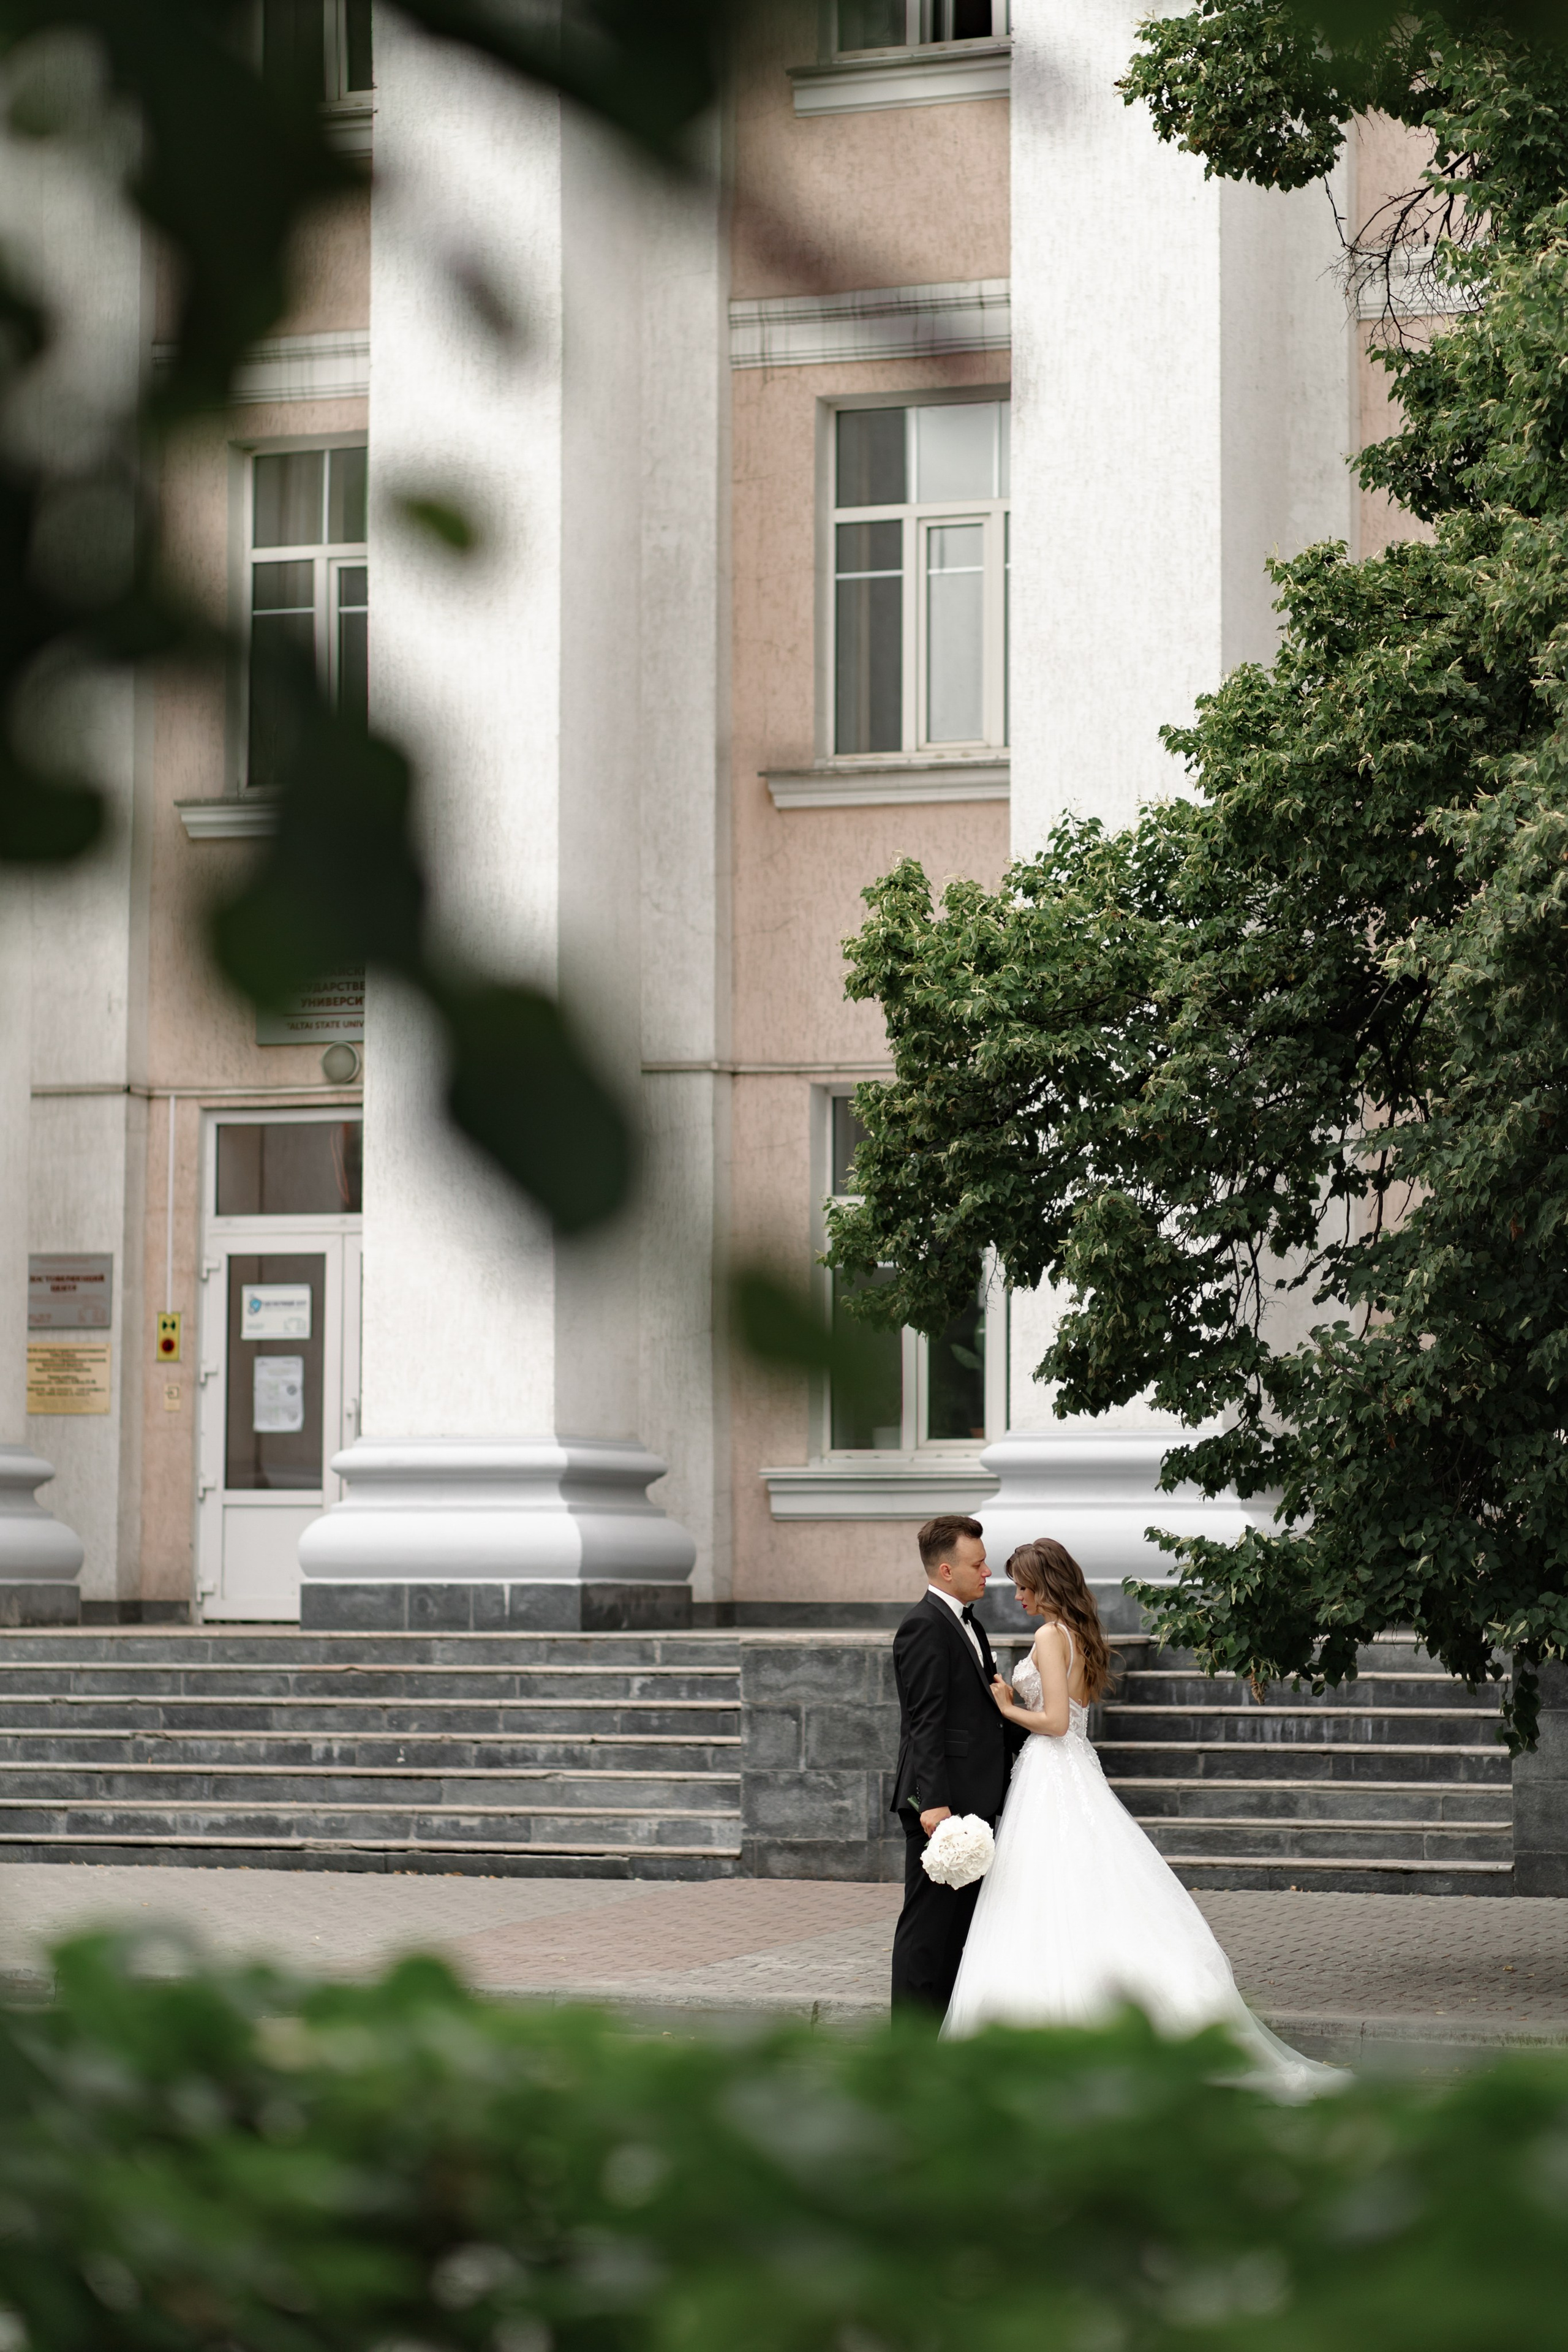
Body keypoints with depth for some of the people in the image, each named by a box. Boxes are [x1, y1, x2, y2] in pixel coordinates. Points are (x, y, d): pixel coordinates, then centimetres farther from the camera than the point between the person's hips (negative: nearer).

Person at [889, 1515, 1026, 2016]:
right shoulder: (925, 1627, -13)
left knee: (956, 1923, 13)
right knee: (928, 1921, -5)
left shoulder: (968, 1625, 17)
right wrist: (932, 1802, -24)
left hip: (969, 1800, 10)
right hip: (940, 1800, -10)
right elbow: (925, 1723, -19)